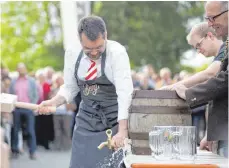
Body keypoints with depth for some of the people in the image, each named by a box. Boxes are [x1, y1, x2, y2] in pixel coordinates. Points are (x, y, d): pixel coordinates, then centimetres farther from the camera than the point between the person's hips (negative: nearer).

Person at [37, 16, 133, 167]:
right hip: (86, 120, 4)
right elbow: (70, 88, 9)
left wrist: (122, 131, -33)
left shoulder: (117, 53, -17)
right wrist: (53, 102, -11)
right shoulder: (72, 54, -3)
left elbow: (124, 92, -25)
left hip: (114, 120, -4)